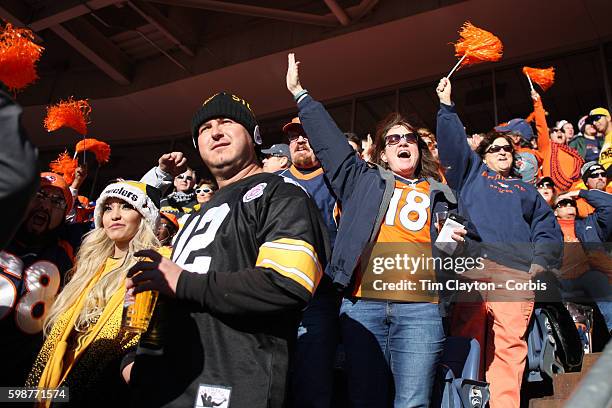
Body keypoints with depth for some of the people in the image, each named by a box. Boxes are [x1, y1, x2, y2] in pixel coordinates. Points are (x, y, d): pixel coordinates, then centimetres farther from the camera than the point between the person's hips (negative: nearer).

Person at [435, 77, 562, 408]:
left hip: (516, 273, 2)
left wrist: (540, 260, 5)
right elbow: (454, 143, 16)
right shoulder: (472, 172, 28)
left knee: (509, 348, -10)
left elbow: (548, 229, 22)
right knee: (467, 343, -10)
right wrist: (447, 105, 13)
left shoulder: (526, 191, 32)